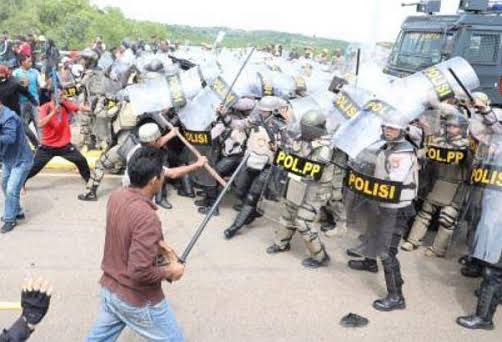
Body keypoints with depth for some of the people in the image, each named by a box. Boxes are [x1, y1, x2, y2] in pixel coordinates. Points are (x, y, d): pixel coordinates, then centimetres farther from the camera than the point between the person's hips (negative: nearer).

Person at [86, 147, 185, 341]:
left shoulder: (116, 196, -6)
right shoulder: (147, 217, -33)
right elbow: (139, 272, -32)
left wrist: (157, 244, 5)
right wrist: (169, 271, -16)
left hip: (109, 289, 8)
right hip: (138, 301, -7)